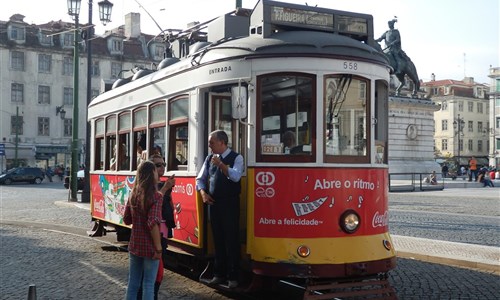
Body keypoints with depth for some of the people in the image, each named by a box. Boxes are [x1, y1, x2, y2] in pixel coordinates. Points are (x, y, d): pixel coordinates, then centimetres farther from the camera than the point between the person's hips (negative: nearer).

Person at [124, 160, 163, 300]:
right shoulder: (156, 196, -15)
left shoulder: (133, 195, 5)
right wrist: (158, 247, -18)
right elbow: (153, 224, -23)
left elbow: (126, 220, 12)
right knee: (148, 284, 3)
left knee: (133, 282, 13)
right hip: (149, 247, -6)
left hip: (134, 245, 6)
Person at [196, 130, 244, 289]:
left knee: (231, 240, -2)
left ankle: (233, 276, 7)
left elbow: (235, 176, -20)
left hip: (230, 203, -5)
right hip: (213, 203, 5)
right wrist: (203, 193, -3)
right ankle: (219, 274, 20)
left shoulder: (236, 157, -5)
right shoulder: (209, 158, 10)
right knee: (218, 239, 11)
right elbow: (200, 178, 13)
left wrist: (221, 164, -27)